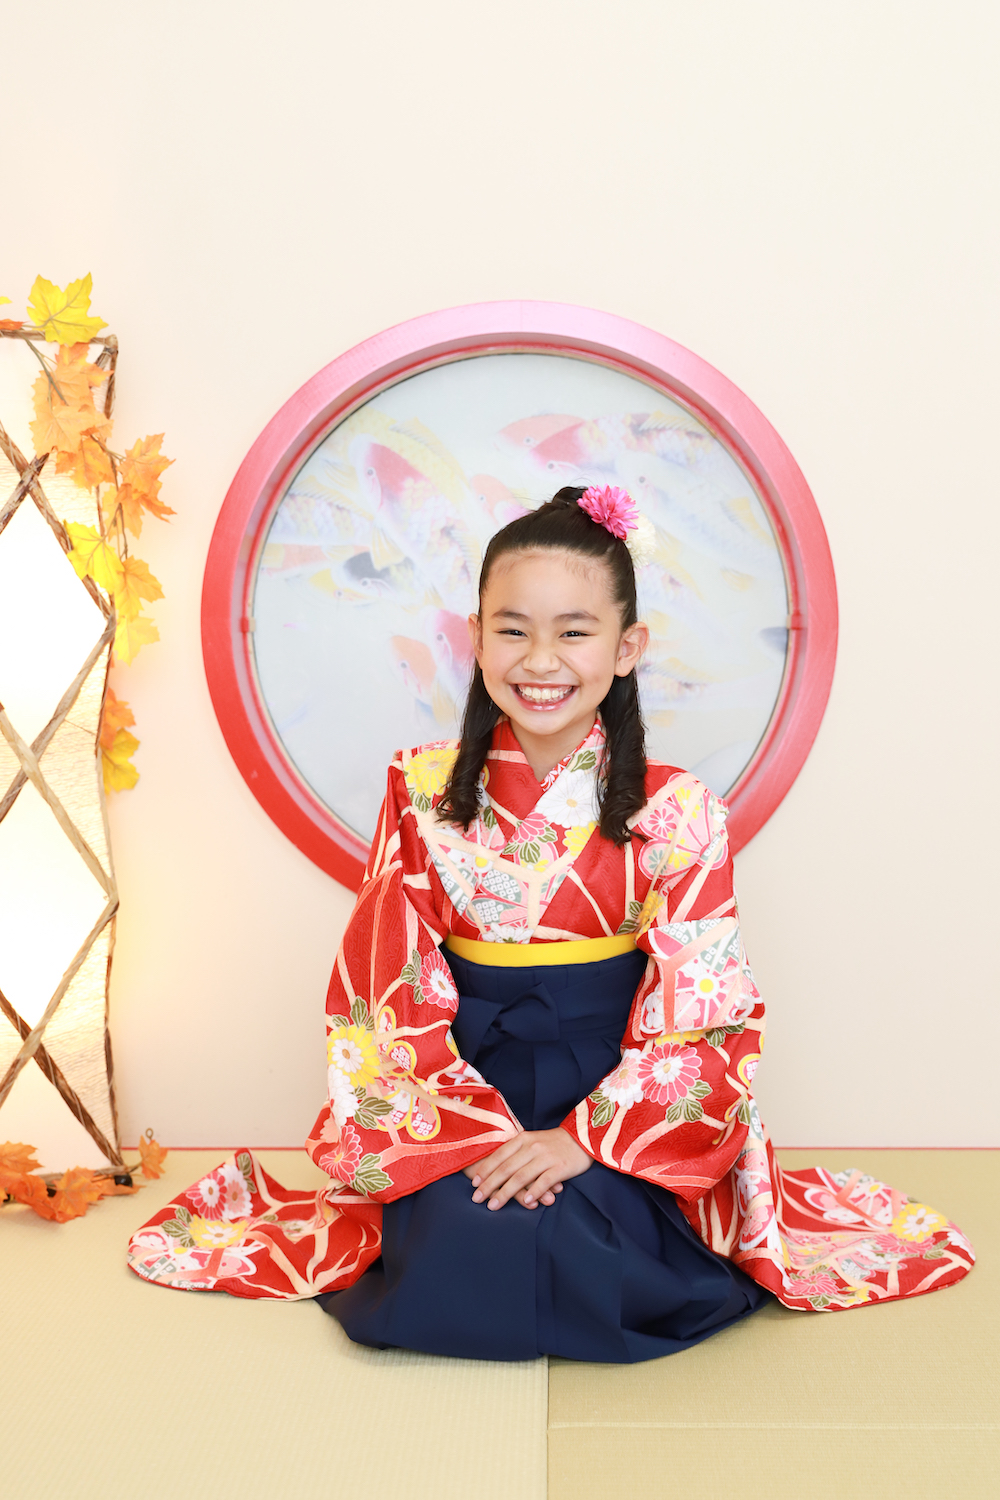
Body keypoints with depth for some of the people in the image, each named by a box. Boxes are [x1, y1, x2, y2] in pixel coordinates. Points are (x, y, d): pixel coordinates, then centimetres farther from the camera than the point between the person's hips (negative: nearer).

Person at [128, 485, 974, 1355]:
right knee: (464, 1254, -24)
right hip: (458, 1096, 1)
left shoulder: (676, 813, -7)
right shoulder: (424, 793, -4)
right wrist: (477, 1132, -15)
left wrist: (583, 1139, -17)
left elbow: (696, 1016, -7)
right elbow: (397, 991, -4)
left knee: (576, 1258, -24)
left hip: (626, 1105, 0)